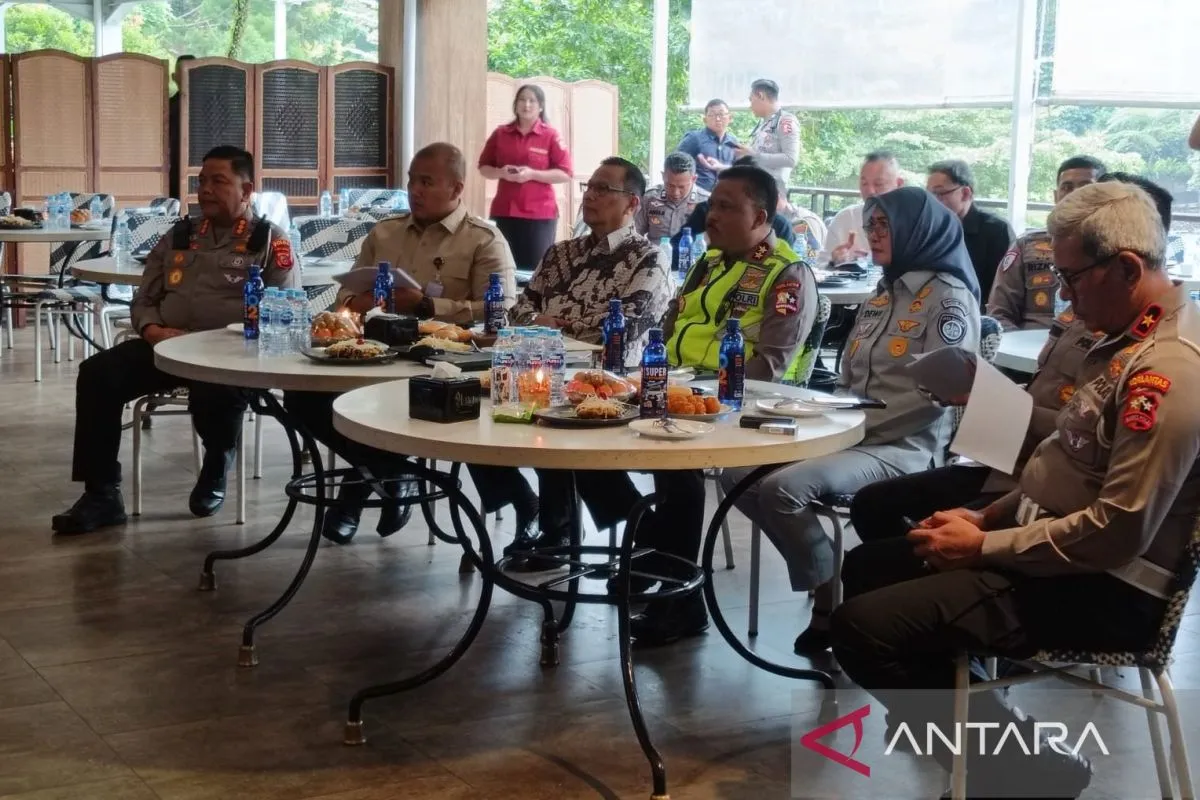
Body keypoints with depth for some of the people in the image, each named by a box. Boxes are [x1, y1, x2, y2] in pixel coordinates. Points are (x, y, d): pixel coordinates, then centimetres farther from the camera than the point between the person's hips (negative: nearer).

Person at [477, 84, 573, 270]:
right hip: (504, 211, 3)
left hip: (540, 214, -3)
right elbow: (484, 167, 13)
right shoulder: (500, 134, 8)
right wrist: (501, 172, -9)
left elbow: (565, 174, -5)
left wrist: (532, 174, -16)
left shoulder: (550, 136, 0)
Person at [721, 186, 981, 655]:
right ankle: (823, 574, 5)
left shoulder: (949, 296, -7)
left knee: (782, 488, -29)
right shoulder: (885, 292, 19)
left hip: (905, 447, -9)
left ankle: (832, 603, -8)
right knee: (739, 476, -6)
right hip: (852, 436, 9)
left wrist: (862, 424, -16)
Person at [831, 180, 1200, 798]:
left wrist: (984, 547, -17)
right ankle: (988, 732, 16)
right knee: (868, 567, 17)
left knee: (862, 627, -21)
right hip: (1057, 550, 11)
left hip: (1100, 589, -11)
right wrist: (989, 517, 9)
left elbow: (1119, 531, -28)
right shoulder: (1132, 335, 9)